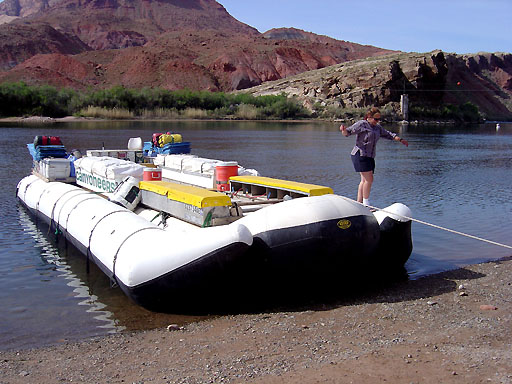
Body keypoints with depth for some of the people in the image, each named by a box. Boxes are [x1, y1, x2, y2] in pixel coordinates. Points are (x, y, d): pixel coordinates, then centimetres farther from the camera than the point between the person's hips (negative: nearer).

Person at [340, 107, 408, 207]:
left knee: (364, 180, 6)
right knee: (369, 179, -12)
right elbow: (348, 132, -12)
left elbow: (388, 135, 29)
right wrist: (344, 130, -34)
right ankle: (366, 204, -6)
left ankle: (359, 203, 10)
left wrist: (400, 140, 26)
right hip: (360, 155, -8)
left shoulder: (377, 127, 16)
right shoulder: (361, 124, -8)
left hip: (370, 157, 8)